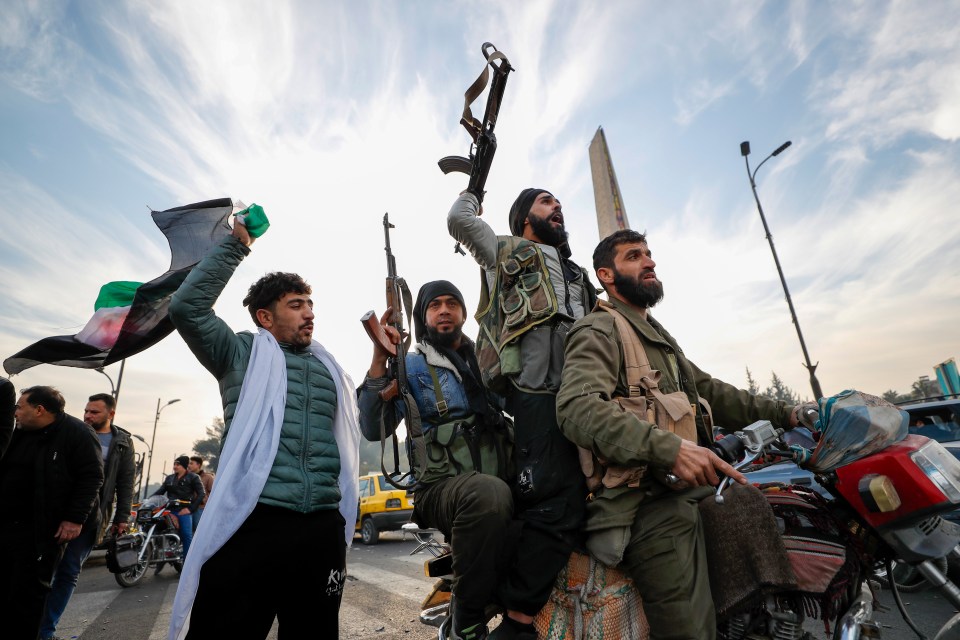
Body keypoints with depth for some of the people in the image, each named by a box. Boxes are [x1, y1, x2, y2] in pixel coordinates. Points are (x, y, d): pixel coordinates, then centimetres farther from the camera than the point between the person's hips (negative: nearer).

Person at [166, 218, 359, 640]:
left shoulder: (328, 368, 18)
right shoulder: (244, 354, 7)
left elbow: (365, 429, 16)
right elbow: (187, 307, -6)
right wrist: (236, 244, -1)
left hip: (321, 529, 4)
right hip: (250, 524, -3)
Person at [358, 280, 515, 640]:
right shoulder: (411, 367, 6)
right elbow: (374, 430, -7)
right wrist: (379, 360, -15)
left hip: (503, 481, 5)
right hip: (443, 487, -4)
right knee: (489, 493, -36)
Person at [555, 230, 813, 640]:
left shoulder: (659, 336, 25)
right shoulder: (598, 330, -7)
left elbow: (707, 390, 29)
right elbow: (578, 407, -23)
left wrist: (781, 414, 24)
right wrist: (668, 448, -30)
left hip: (695, 487, 9)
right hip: (652, 502, -9)